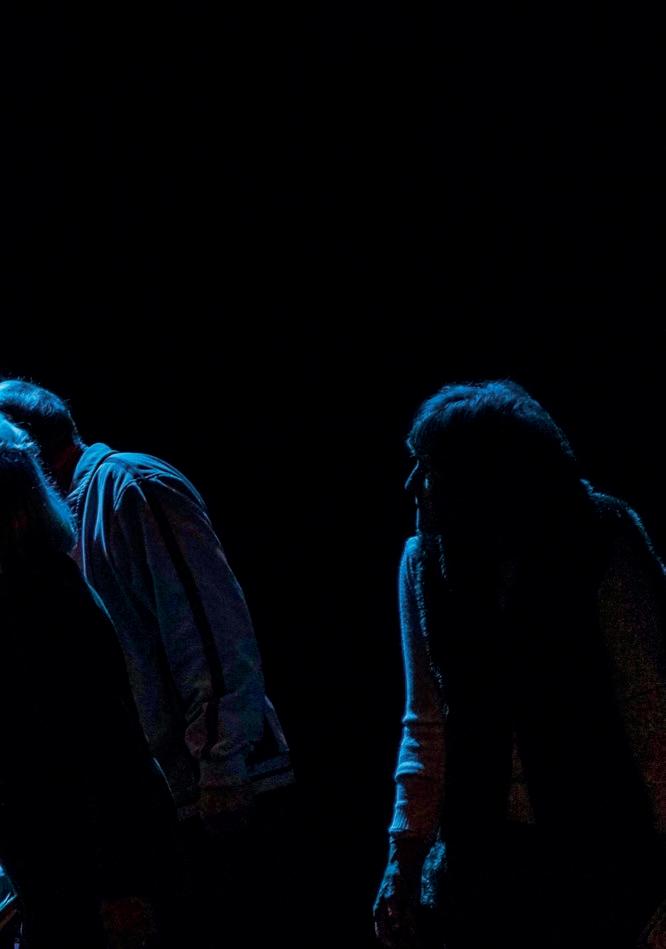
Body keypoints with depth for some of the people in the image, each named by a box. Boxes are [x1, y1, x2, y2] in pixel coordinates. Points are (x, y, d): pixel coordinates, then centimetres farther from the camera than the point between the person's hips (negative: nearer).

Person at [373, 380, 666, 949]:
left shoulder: (602, 551, -12)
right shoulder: (426, 561, 0)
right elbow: (426, 726, 6)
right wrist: (405, 855, 0)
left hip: (601, 854, -4)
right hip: (481, 856, 4)